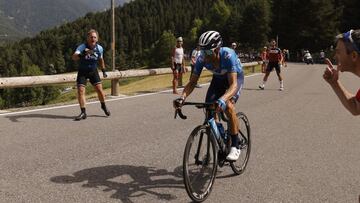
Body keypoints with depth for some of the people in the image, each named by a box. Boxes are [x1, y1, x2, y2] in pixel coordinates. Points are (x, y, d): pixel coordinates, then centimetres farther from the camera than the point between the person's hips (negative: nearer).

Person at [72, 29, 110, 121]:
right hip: (82, 72, -2)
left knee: (99, 89, -4)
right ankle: (83, 112, -1)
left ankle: (103, 106, 24)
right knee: (80, 91, -11)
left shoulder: (99, 48, -8)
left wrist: (103, 70, 17)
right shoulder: (82, 47, -20)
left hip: (93, 71, 2)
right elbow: (74, 57, -37)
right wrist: (82, 54, -54)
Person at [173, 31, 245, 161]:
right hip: (218, 78, 5)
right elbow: (192, 82, -23)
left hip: (235, 77, -4)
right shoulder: (202, 58, -28)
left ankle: (235, 145, -13)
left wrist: (223, 100, -64)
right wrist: (182, 97, -41)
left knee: (228, 106, -29)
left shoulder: (228, 56, -40)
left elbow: (233, 84, -46)